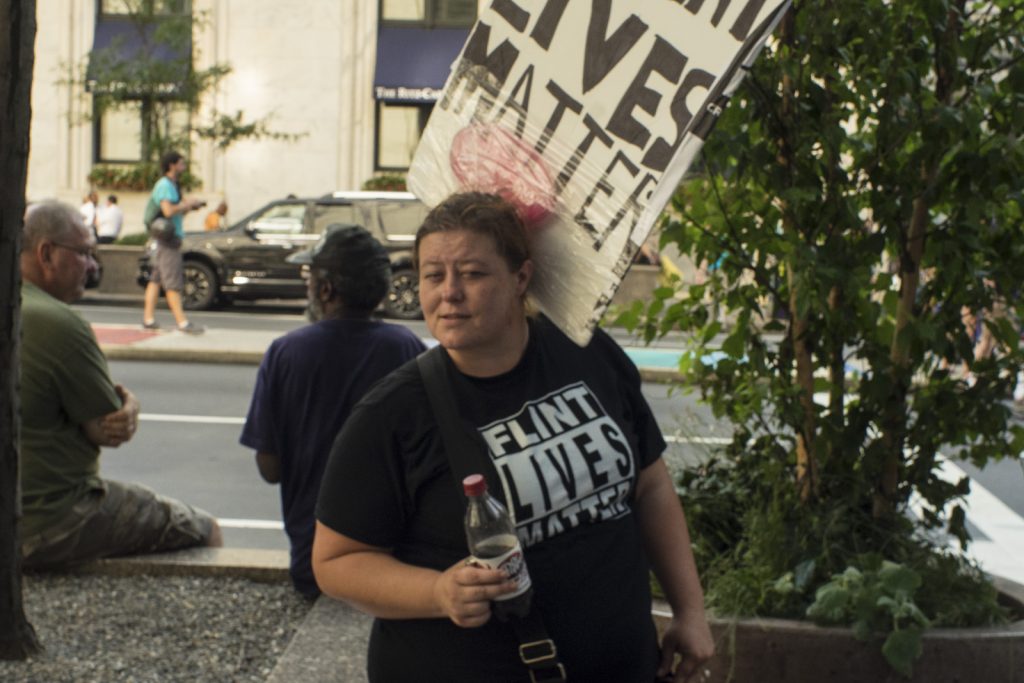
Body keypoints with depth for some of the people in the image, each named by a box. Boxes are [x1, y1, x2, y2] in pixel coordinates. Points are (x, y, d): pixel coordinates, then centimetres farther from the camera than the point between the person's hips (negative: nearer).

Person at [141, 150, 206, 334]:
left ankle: (148, 318, 13)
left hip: (169, 237, 10)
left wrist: (189, 207, 10)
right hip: (168, 237, -10)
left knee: (156, 279, 10)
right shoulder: (164, 185, -12)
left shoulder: (171, 185, 20)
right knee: (173, 283, -11)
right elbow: (168, 211, -25)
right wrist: (187, 204, -13)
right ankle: (182, 322, -13)